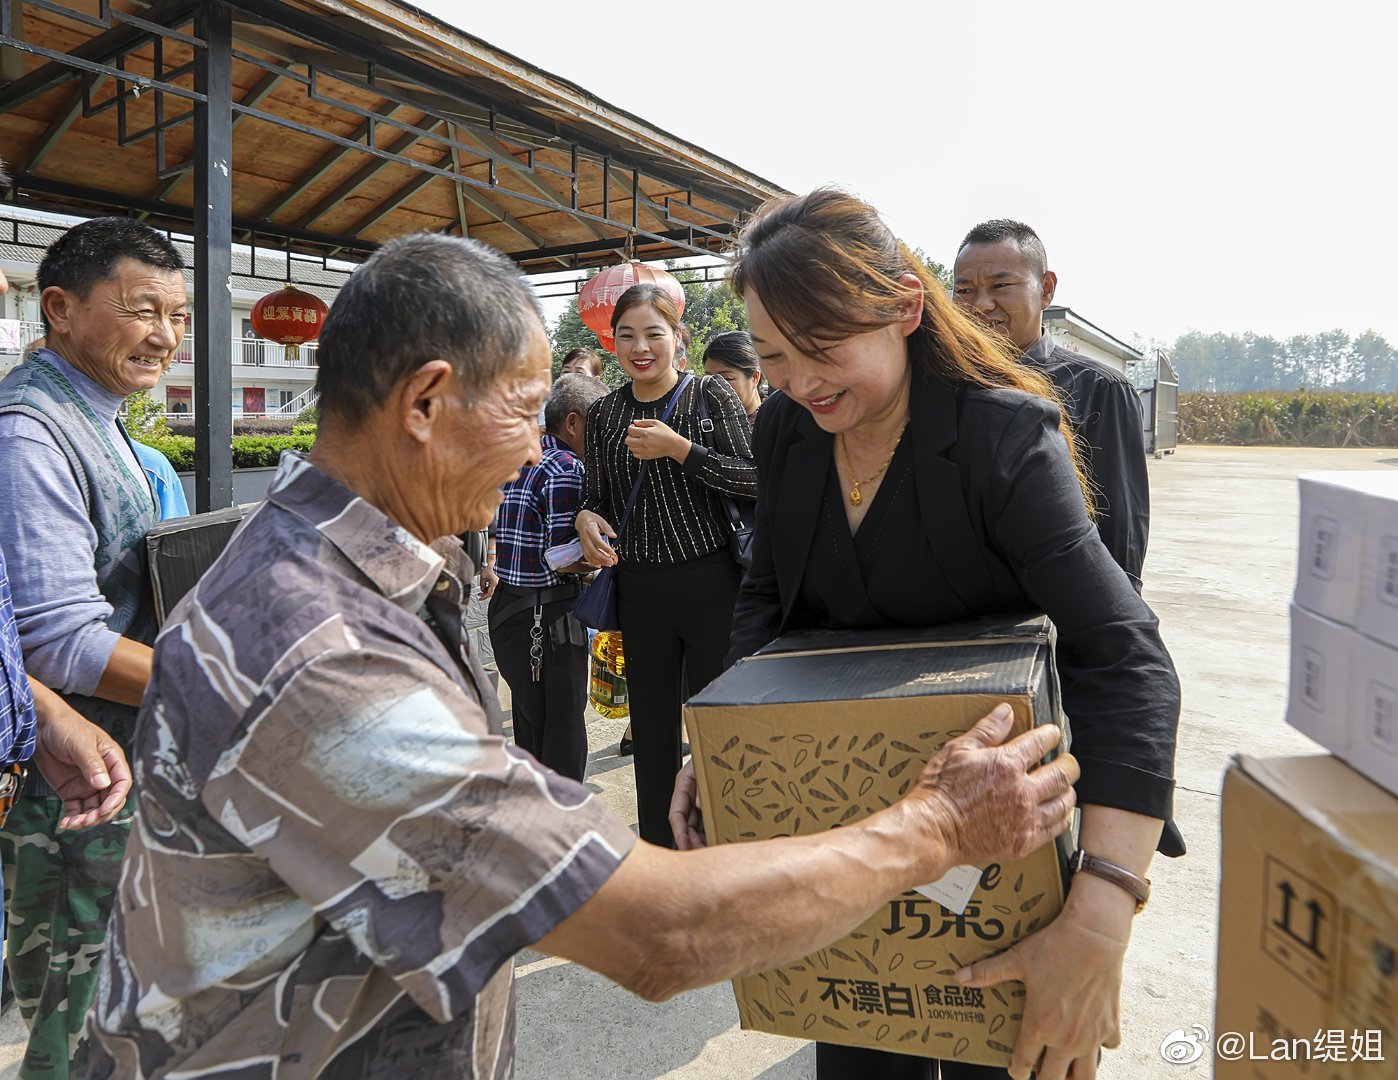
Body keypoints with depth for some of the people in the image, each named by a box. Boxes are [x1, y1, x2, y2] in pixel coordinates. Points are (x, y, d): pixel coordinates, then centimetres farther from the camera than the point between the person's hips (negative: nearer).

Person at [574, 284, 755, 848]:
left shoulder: (710, 395, -3)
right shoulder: (604, 413, 9)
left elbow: (756, 480, -12)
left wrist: (678, 448, -19)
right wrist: (586, 517, -6)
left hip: (710, 583, -4)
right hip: (639, 590, 4)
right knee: (651, 729, 12)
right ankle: (656, 846, 29)